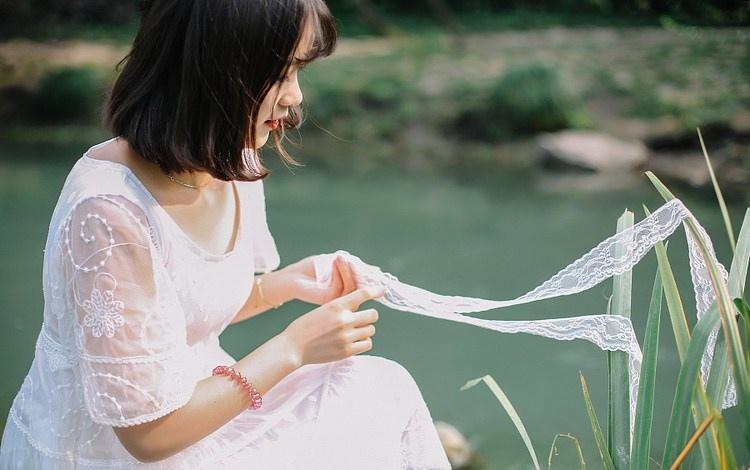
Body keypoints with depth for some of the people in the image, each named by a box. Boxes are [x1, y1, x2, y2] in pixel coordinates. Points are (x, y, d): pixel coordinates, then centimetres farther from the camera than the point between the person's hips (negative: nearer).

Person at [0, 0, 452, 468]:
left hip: (190, 396, 7)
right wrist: (294, 347, -21)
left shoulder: (233, 163, -5)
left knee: (385, 393, -1)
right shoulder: (110, 214, -31)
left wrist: (284, 285, -7)